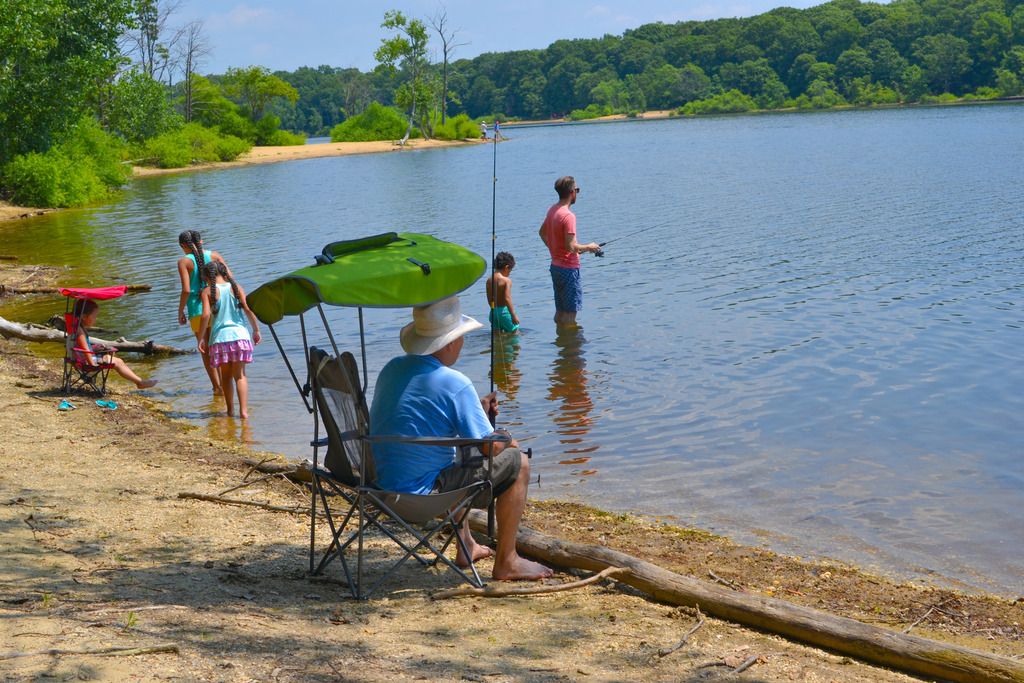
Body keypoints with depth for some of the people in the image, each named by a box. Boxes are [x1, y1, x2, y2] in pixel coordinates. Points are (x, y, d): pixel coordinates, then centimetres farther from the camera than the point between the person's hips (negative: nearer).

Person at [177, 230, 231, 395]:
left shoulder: (184, 261, -6)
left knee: (206, 350, 9)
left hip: (198, 309, -3)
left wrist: (180, 312, -3)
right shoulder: (214, 256, 4)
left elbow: (186, 290, -14)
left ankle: (217, 387, 7)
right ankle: (224, 383, 18)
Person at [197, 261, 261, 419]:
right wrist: (256, 330, 6)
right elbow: (248, 309, -3)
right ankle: (243, 410, -7)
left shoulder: (208, 291, 0)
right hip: (239, 335, 1)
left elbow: (206, 315, -11)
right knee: (239, 375, 5)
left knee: (226, 376, 15)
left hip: (220, 337, -1)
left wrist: (201, 338, -4)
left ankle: (230, 409, 20)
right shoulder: (236, 287, 5)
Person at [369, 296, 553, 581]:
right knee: (517, 463, 2)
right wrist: (508, 441, 10)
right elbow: (489, 446, -13)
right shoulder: (455, 383, -18)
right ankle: (506, 563, 10)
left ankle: (467, 546, 41)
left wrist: (476, 409, 22)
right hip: (422, 491, -8)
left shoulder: (392, 368, 6)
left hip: (383, 481, 8)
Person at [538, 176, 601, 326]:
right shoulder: (568, 216, -22)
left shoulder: (552, 210, 5)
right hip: (569, 268, -9)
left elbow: (542, 232, 21)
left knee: (560, 311, 17)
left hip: (555, 266, 9)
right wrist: (588, 247, -9)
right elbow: (571, 247, -26)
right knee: (570, 313, -2)